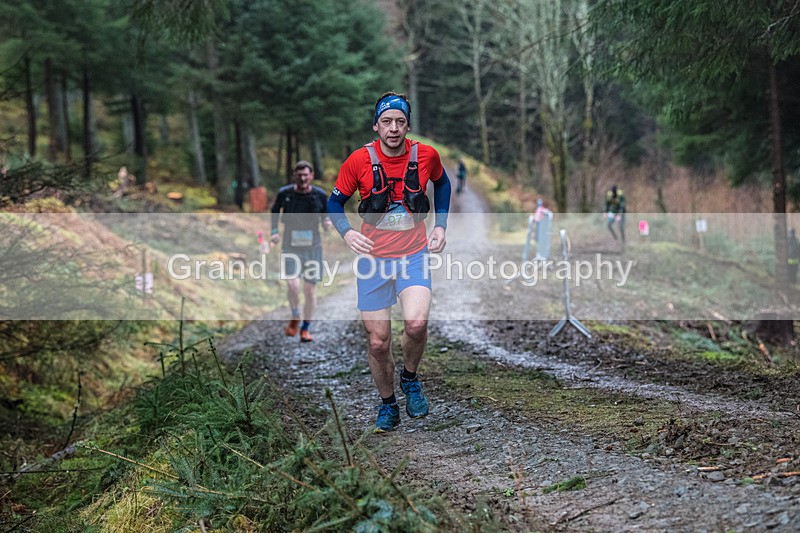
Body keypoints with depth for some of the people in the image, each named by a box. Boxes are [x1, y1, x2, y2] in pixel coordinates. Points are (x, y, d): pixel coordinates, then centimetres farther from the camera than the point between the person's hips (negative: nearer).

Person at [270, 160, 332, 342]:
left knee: (310, 289, 3)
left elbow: (326, 217, 9)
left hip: (312, 247, 1)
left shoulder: (320, 195, -2)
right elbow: (275, 211, 15)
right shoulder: (284, 193, -2)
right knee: (293, 285, -18)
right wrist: (274, 231, 3)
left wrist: (328, 223, -14)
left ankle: (305, 329, 19)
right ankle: (295, 318, 11)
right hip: (290, 247, -1)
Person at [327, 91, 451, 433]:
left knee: (416, 322, -25)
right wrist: (347, 233, -14)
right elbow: (335, 202, 4)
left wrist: (440, 226, 9)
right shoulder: (359, 160, -9)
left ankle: (410, 378, 6)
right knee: (378, 342, 2)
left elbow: (442, 183, 18)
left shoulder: (426, 155, -5)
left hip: (414, 256, 0)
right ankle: (387, 405, 27)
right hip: (373, 258, 0)